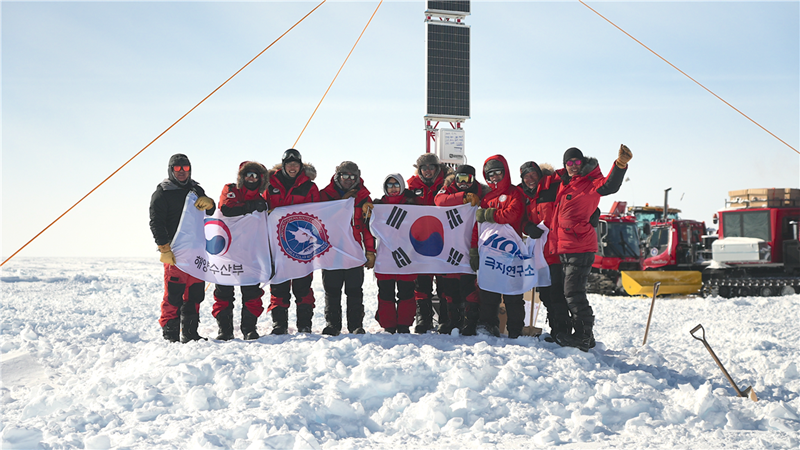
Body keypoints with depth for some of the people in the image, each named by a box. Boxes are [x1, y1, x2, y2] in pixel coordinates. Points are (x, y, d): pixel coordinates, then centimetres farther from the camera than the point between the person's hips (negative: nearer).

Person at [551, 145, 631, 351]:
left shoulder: (589, 184, -9)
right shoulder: (565, 184, 15)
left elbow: (609, 185, -30)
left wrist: (621, 164, -46)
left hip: (581, 249, -9)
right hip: (565, 249, 9)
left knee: (573, 292, -12)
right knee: (572, 293, 13)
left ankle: (584, 337, -4)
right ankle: (585, 336, 21)